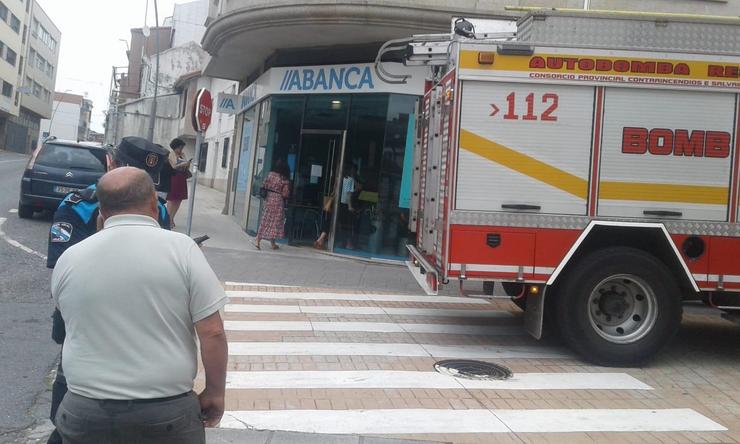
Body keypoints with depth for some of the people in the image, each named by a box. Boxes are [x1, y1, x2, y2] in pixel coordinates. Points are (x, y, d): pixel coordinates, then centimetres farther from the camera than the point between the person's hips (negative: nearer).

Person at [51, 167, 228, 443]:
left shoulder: (68, 259, -2)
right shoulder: (180, 248, -11)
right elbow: (212, 333, -12)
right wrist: (215, 391, 0)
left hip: (85, 414, 2)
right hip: (168, 414, -2)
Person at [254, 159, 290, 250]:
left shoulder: (270, 175, 0)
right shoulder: (284, 180, -10)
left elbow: (264, 186, 3)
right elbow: (285, 194, -10)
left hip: (268, 199, 4)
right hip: (278, 202, -4)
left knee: (265, 220, 8)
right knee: (275, 221, 6)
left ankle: (258, 240, 2)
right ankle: (272, 243, 13)